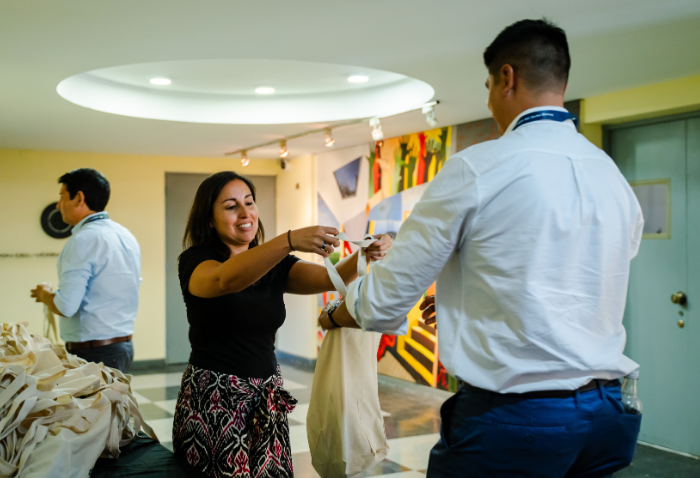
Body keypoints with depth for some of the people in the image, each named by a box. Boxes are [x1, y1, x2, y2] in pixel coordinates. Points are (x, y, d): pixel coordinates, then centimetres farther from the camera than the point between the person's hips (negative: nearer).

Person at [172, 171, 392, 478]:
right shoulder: (195, 261, -6)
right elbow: (225, 279, -29)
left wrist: (367, 255, -26)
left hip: (267, 397, 5)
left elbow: (328, 278, -5)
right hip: (213, 398, -4)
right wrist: (290, 241, -42)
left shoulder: (273, 267, 10)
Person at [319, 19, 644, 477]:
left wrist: (334, 316, 16)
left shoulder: (476, 169, -11)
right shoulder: (616, 180, 7)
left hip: (513, 419, -6)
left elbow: (388, 299, -5)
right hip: (606, 414, 7)